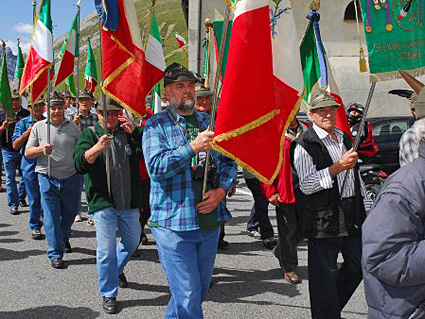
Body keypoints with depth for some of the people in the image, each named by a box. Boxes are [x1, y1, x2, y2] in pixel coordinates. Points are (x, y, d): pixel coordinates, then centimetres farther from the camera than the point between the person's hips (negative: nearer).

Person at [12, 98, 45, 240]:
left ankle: (44, 215, 33)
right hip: (30, 165, -2)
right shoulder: (22, 123, 4)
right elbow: (15, 145, -2)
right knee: (34, 198, 2)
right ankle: (35, 226, 16)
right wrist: (27, 133, -15)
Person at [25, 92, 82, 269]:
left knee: (70, 212, 15)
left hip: (72, 177, 2)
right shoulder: (38, 127, 3)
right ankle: (55, 254, 5)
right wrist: (42, 149, -16)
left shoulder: (73, 127, 8)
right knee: (51, 216, -3)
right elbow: (27, 153, 3)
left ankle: (64, 239, 43)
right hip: (48, 178, -2)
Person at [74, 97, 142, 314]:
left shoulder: (128, 133, 8)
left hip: (129, 202, 4)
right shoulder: (90, 134, -1)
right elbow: (79, 164, -15)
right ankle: (108, 294, 12)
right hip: (103, 201, -4)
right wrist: (97, 148, -34)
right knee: (106, 250, -3)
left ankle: (117, 269, 48)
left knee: (132, 241, 21)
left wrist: (134, 132, -17)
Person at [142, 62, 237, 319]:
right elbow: (156, 167, -16)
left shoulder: (209, 122, 12)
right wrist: (193, 147, -24)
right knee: (188, 297, -3)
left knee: (200, 291, 17)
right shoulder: (156, 125, -2)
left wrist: (221, 191, -4)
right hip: (174, 224, -5)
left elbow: (229, 162, 14)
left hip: (210, 222, 6)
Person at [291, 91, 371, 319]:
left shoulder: (345, 139, 16)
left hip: (352, 215, 7)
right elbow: (306, 185, -18)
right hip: (323, 218, -7)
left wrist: (367, 207, 20)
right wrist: (338, 167, -24)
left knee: (359, 265, 15)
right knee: (325, 274, 1)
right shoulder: (304, 145, -9)